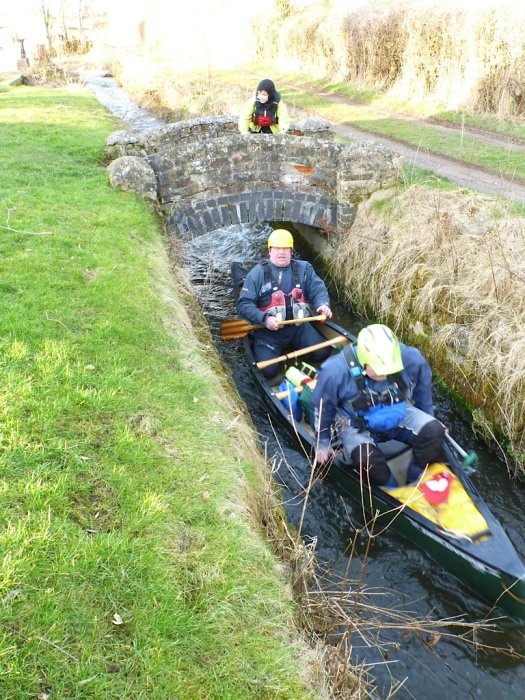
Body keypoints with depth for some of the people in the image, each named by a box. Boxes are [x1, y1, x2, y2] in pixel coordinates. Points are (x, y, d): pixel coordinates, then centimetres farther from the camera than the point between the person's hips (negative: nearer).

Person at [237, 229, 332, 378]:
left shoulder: (303, 268, 4)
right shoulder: (257, 273, -7)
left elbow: (318, 289, -1)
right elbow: (244, 305, -11)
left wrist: (323, 304, -25)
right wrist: (264, 318, -27)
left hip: (298, 327, 3)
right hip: (268, 331, -3)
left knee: (322, 353, -7)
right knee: (268, 370, -16)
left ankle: (292, 345, 21)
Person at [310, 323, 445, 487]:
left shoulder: (411, 359, -22)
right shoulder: (336, 372, -29)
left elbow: (423, 391, 1)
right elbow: (320, 407, -11)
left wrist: (427, 421, 14)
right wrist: (323, 444, 0)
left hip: (399, 416, 3)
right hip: (358, 426, -3)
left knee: (434, 430, -20)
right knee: (365, 458, -32)